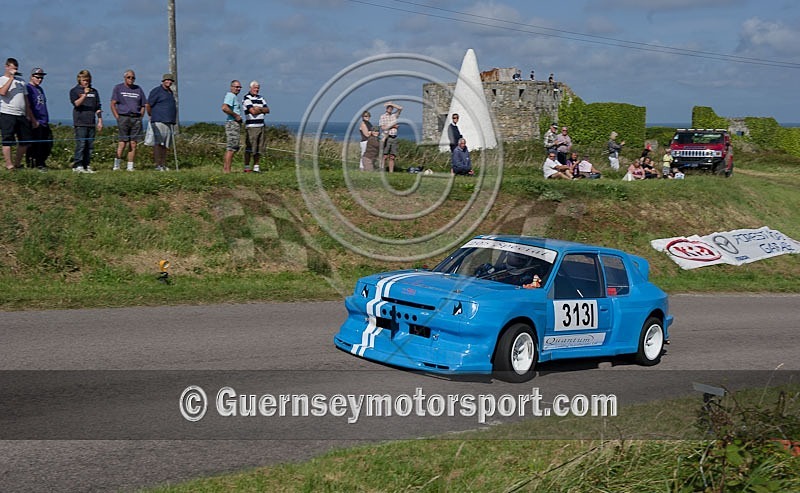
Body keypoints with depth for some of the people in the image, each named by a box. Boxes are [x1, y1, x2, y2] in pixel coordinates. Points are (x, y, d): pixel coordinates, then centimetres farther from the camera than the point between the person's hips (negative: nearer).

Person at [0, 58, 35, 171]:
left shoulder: (21, 81, 18)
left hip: (21, 115, 6)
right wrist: (11, 78, -13)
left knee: (26, 140, 6)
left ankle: (17, 163, 19)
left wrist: (31, 117, 17)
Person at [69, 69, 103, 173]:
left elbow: (98, 108, 18)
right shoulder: (74, 91, 4)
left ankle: (86, 165, 8)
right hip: (80, 123, -5)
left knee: (90, 145, 3)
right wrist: (84, 94, -23)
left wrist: (100, 121, 12)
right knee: (80, 144, -10)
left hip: (91, 123, 5)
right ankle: (77, 166, -8)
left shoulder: (94, 91, 16)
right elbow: (76, 103, -12)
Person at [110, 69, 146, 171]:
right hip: (123, 117, -3)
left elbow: (143, 106, 19)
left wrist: (140, 118, 6)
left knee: (133, 144, 0)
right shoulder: (118, 88, 7)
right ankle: (117, 165, -4)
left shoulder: (138, 89, 16)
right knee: (123, 143, -11)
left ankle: (130, 167, 4)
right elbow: (113, 104, 2)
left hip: (136, 118, 3)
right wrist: (117, 117, -7)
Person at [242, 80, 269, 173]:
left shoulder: (261, 98, 18)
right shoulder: (246, 98, -4)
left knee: (259, 149, 6)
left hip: (261, 126, 7)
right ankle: (246, 167, -2)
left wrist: (259, 108, -8)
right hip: (251, 126, -7)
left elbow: (267, 110, 9)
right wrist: (262, 110, 2)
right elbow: (253, 111, -14)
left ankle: (256, 167, 11)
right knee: (249, 148, -7)